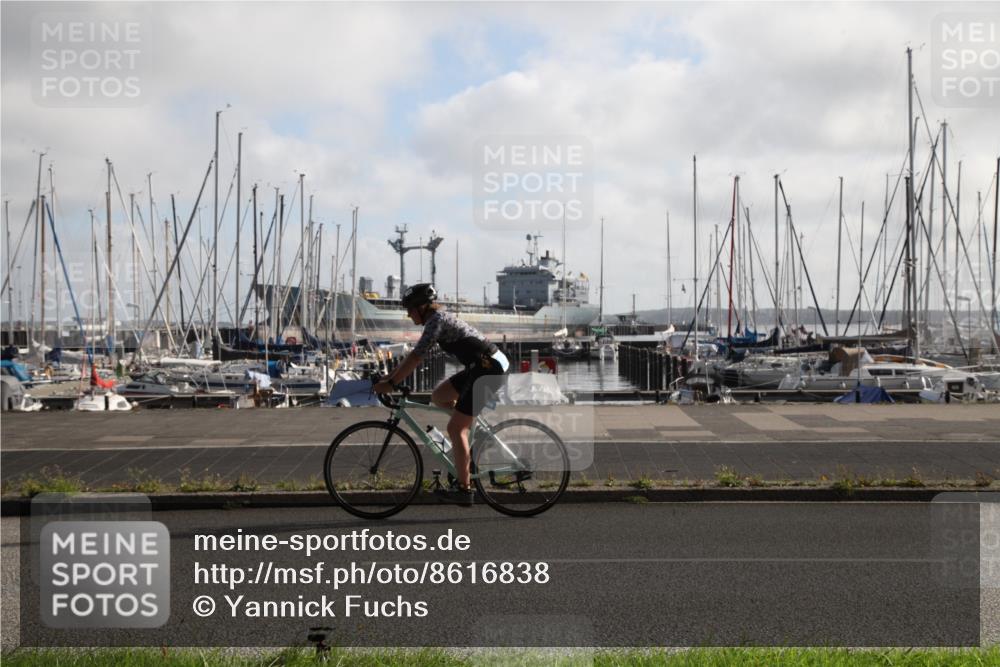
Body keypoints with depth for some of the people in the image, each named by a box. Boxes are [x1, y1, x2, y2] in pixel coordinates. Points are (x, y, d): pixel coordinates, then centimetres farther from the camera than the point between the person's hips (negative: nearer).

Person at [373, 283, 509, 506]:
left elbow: (416, 357, -18)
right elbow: (415, 354, 21)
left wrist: (390, 384, -14)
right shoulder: (439, 318, 16)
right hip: (483, 365, 10)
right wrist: (389, 376, 18)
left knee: (455, 428, -6)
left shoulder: (437, 320, -13)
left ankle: (464, 490, -2)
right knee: (438, 397, 18)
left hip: (488, 368, -10)